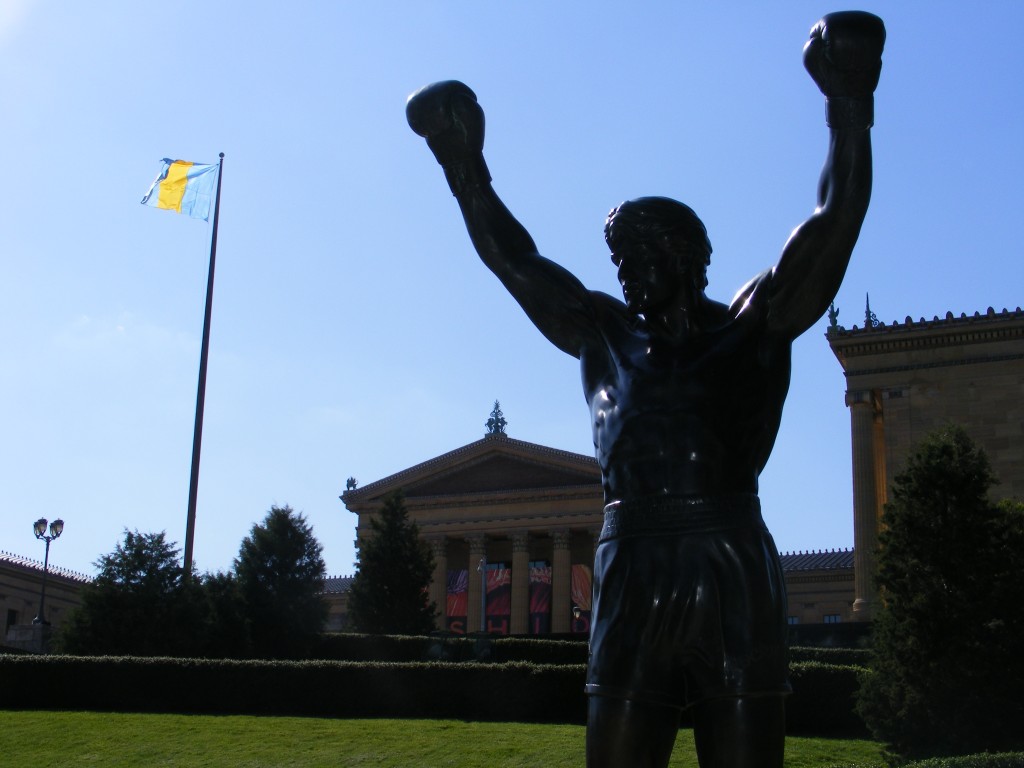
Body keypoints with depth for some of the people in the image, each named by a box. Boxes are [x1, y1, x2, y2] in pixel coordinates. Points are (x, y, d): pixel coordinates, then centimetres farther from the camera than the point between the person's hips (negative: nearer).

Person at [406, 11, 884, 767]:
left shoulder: (752, 323, 7)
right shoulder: (605, 335, 16)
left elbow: (835, 219, -1)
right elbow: (515, 260, 18)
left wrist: (848, 107, -10)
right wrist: (466, 169, 15)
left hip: (735, 578, -3)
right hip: (630, 585, 3)